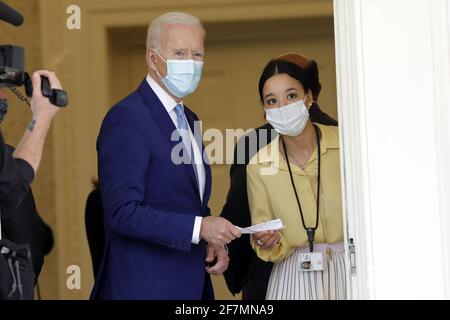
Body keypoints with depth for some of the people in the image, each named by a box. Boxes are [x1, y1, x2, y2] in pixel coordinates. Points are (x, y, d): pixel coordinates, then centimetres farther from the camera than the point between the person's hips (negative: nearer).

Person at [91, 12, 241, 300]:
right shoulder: (127, 119, -15)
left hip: (192, 283, 8)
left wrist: (213, 241, 2)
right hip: (145, 284, -8)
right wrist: (200, 228, -22)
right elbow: (123, 212, -21)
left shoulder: (188, 119, 14)